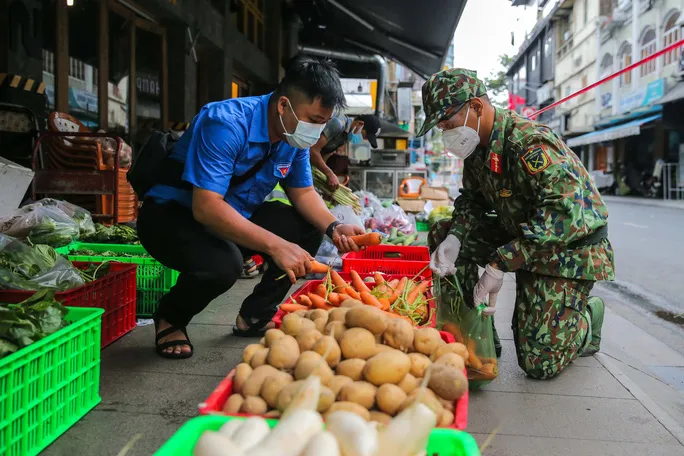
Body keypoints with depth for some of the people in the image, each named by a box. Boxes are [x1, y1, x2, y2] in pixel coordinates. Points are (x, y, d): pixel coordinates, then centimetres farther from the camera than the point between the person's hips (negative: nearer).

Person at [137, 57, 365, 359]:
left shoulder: (295, 134, -7)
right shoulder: (226, 124, -30)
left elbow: (303, 193, 4)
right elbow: (206, 207, -37)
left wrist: (334, 227, -16)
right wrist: (275, 245, -42)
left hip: (237, 214, 8)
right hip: (174, 214, -7)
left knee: (309, 228, -5)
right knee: (223, 264, -36)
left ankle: (256, 314, 8)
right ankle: (170, 319, -2)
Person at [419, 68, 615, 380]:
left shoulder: (529, 143, -29)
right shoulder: (477, 147, -1)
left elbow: (566, 213, -39)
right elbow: (472, 201, 7)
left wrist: (499, 264, -39)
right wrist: (454, 238, -16)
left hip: (571, 247, -8)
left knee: (539, 364, -11)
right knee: (442, 234, -7)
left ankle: (586, 316, 21)